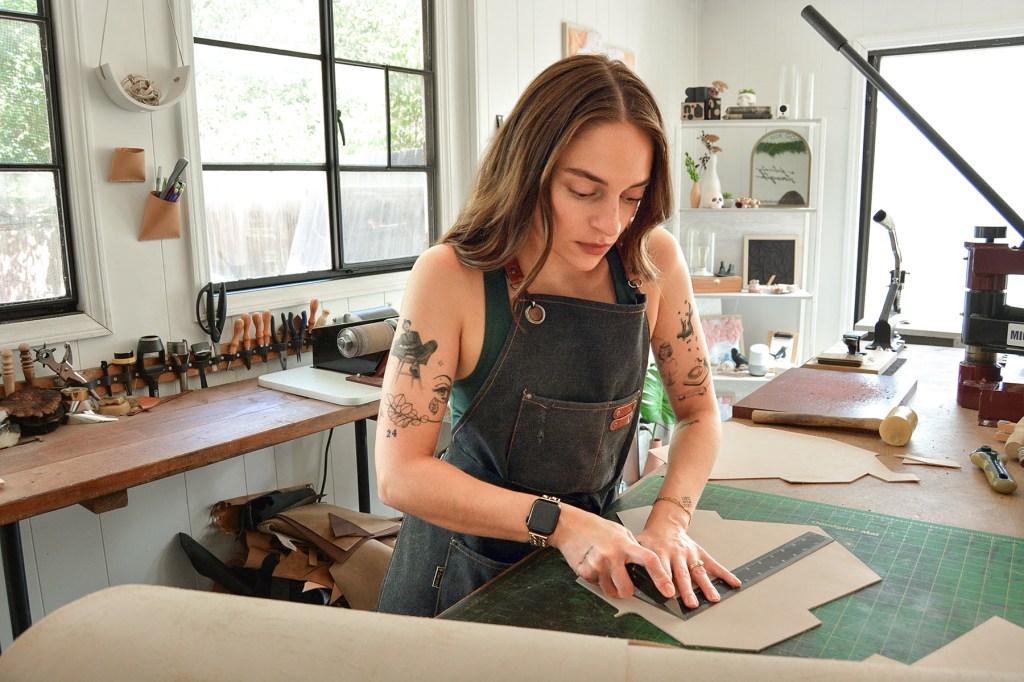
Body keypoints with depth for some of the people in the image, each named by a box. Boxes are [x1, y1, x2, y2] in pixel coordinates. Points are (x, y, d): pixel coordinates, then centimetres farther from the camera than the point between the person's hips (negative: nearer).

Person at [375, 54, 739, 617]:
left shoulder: (653, 261, -14)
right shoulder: (450, 276, -23)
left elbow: (699, 413, -3)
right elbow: (400, 475, -23)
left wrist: (668, 520, -19)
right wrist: (558, 522, -32)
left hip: (594, 568, 1)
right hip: (468, 563, 0)